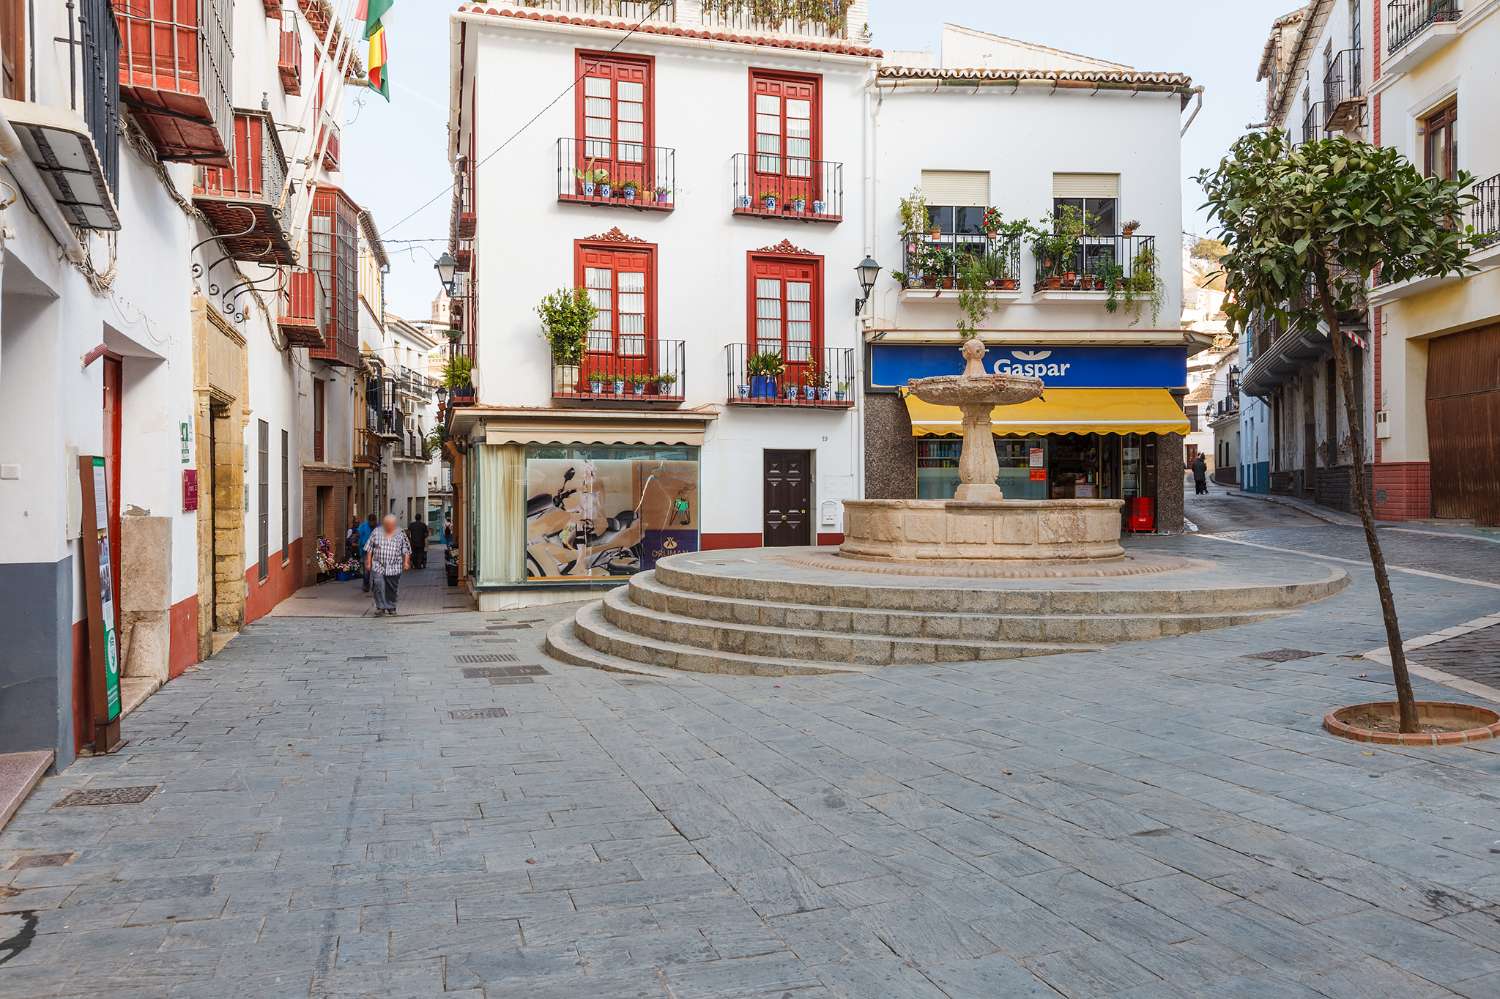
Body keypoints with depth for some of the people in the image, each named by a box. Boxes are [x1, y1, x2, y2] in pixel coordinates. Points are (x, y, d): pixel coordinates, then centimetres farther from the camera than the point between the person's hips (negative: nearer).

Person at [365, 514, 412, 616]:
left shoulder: (401, 534, 3)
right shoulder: (376, 533, 3)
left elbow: (406, 550, 5)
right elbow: (369, 549, 7)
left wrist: (406, 562, -3)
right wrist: (368, 562, 3)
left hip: (394, 568, 1)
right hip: (378, 566, 0)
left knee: (392, 589, 7)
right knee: (378, 586, -14)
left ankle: (391, 607, 22)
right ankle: (380, 607, -6)